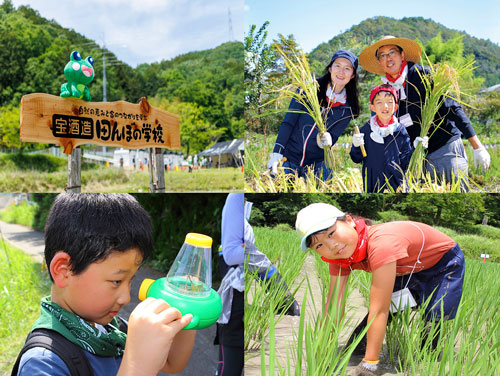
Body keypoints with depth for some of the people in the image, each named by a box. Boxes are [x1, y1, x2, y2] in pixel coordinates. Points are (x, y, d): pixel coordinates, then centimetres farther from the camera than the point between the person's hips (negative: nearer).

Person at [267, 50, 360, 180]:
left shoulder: (348, 107, 1)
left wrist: (327, 141, -23)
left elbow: (333, 136, 1)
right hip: (288, 158, -2)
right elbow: (288, 122, -6)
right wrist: (276, 154, -13)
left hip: (317, 164, 2)